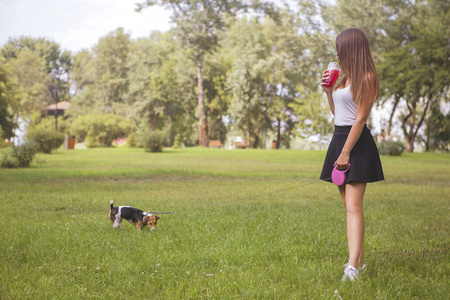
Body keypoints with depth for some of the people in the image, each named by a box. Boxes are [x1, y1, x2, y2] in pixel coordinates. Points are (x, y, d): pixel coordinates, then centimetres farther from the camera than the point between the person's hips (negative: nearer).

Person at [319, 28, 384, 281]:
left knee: (353, 206, -17)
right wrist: (328, 91, 11)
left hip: (357, 142, -9)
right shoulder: (345, 77, 17)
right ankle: (360, 260, 18)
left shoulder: (367, 79, -11)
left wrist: (346, 152, -19)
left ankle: (352, 267, -23)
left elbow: (360, 118, -16)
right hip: (339, 138, 9)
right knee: (349, 205, 11)